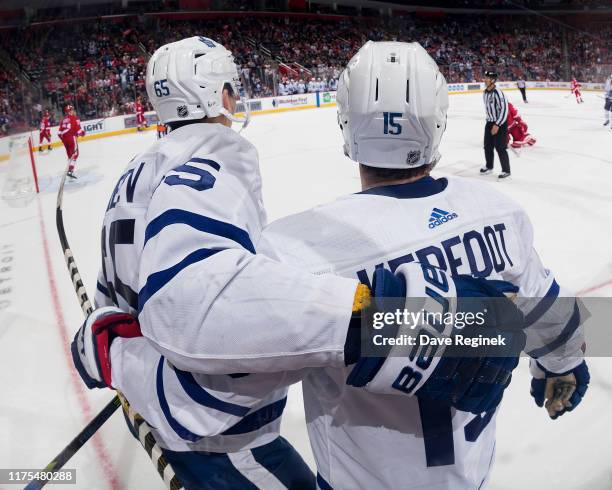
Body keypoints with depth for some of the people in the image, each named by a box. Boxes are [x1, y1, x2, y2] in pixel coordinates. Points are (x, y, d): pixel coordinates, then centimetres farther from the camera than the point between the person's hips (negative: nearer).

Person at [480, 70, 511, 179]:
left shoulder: (498, 93, -21)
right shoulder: (485, 93, 5)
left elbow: (504, 109, -22)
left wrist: (497, 125, -22)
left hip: (500, 123, -8)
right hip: (490, 122, 8)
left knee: (500, 148, -6)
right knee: (487, 146, 14)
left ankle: (506, 171, 5)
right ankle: (489, 167, 32)